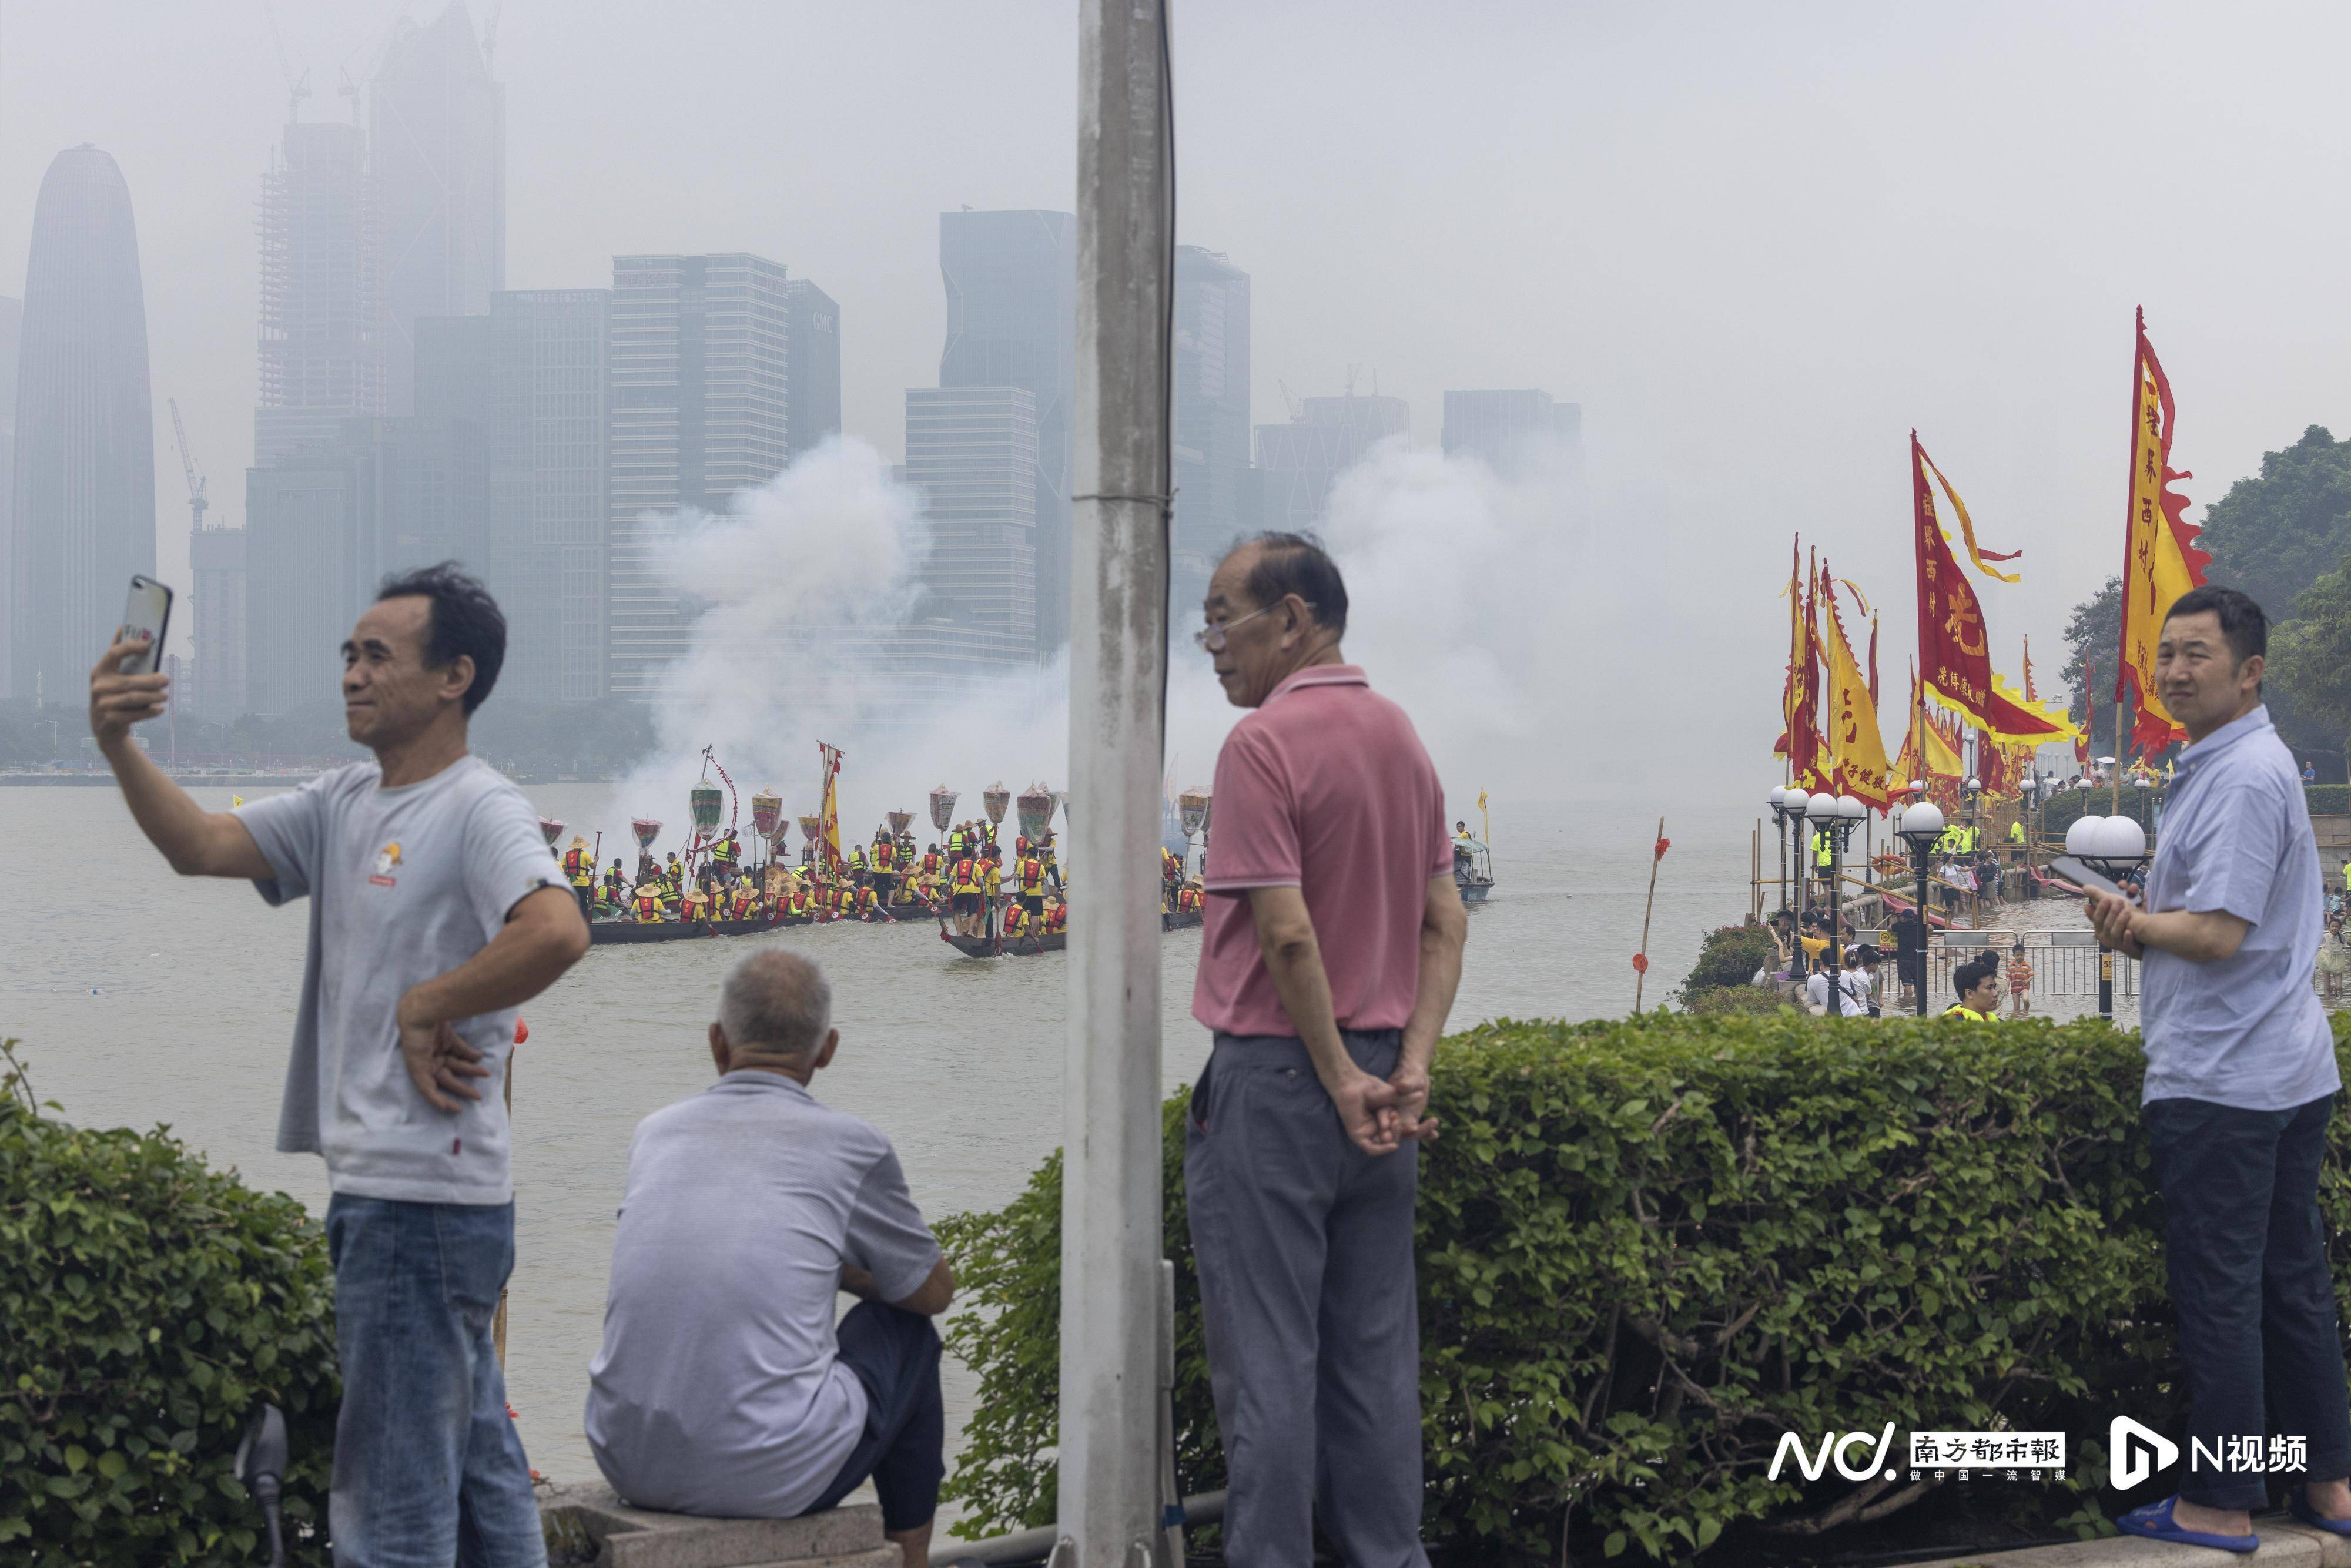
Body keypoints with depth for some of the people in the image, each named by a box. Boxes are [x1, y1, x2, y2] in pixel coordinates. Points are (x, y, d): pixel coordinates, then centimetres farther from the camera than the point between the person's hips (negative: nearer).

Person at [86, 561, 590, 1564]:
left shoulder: (479, 810, -12)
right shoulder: (344, 805, 15)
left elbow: (557, 932, -29)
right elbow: (201, 848, 7)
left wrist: (424, 1009, -18)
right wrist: (117, 747, -8)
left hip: (422, 1197, -10)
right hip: (382, 1189, 10)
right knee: (478, 1472, 18)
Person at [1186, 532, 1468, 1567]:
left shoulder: (1263, 742, -14)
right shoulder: (1401, 737, 11)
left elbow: (1288, 933, -20)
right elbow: (1446, 921, 7)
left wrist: (1338, 1081, -13)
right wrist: (1410, 1070, -1)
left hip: (1275, 1074, -7)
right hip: (1376, 1073, 8)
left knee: (1267, 1356, -1)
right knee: (1376, 1351, 11)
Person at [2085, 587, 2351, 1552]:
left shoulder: (2242, 778, -17)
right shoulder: (2230, 765, 16)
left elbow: (2220, 934, -22)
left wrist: (2132, 923, -7)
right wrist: (2142, 929, 4)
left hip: (2221, 1083, -10)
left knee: (2218, 1293, -4)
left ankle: (2221, 1506, 1)